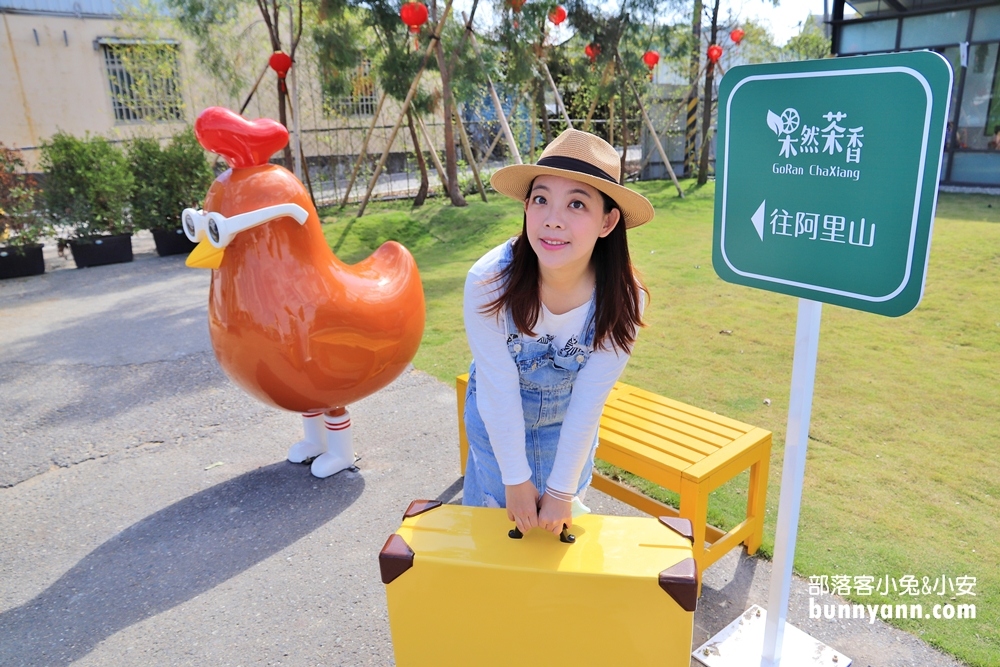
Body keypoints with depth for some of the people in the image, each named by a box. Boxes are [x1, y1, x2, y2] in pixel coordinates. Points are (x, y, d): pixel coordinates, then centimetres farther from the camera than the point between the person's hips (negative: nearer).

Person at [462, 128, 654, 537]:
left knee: (559, 524, 20)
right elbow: (498, 394, -24)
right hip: (496, 421, -1)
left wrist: (561, 491, -13)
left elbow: (587, 404, -21)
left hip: (567, 424, 1)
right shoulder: (488, 281, -34)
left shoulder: (622, 300, -29)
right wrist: (515, 480, -13)